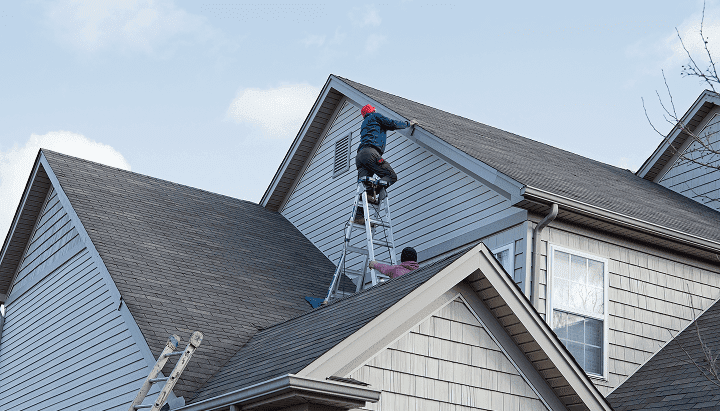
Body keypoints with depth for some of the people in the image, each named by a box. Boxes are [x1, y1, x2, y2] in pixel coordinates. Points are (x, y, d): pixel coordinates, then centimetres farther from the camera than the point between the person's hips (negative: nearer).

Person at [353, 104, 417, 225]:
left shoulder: (364, 124, 37)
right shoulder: (375, 116, 16)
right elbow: (392, 124, 9)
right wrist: (408, 124, 21)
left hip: (359, 156, 8)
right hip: (370, 152, -8)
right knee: (391, 176, -8)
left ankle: (358, 216, -20)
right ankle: (372, 193, -30)